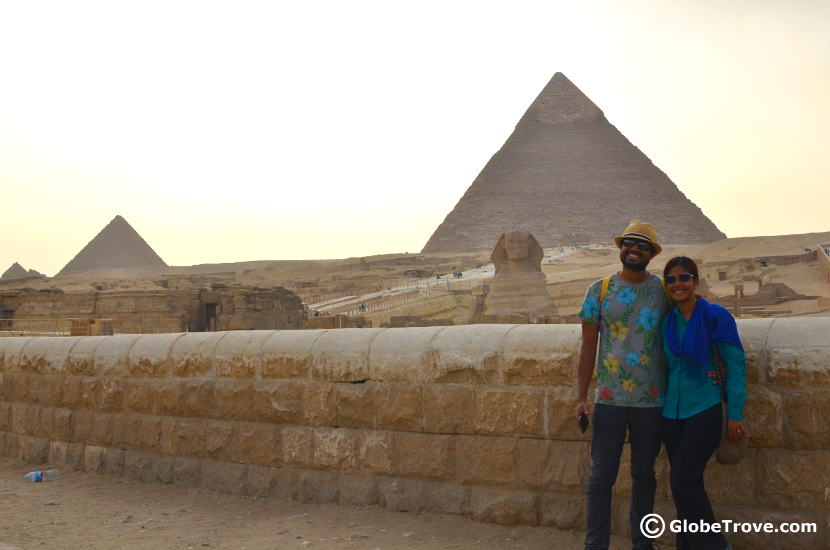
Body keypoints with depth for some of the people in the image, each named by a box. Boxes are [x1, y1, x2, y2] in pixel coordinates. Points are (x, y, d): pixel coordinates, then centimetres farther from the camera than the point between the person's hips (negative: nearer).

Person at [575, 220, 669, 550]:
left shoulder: (663, 289, 3)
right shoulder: (600, 290, 1)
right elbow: (588, 346, 1)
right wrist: (581, 397, -4)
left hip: (651, 401, 2)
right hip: (609, 400, -1)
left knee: (644, 475, 14)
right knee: (601, 476, 1)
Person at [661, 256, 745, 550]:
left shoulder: (715, 316, -8)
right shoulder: (666, 320, 5)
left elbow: (735, 363, -6)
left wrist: (735, 413, -8)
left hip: (704, 411, -4)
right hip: (672, 413, 5)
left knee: (683, 481, -12)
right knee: (688, 484, 10)